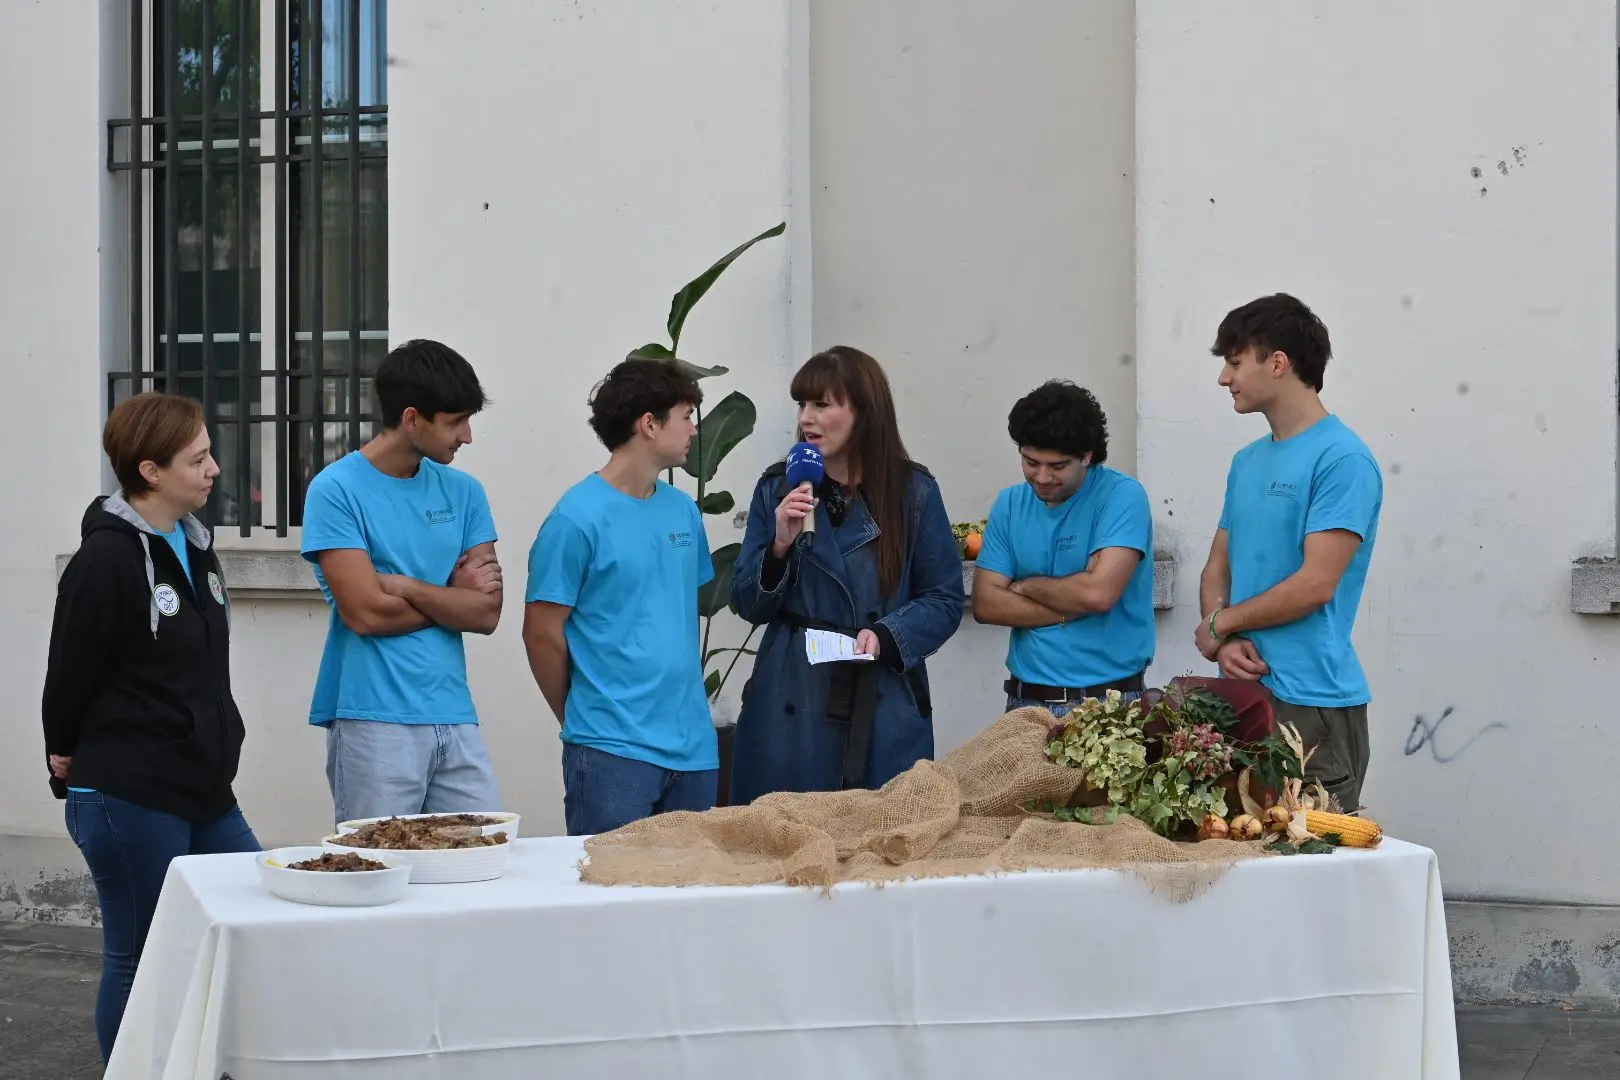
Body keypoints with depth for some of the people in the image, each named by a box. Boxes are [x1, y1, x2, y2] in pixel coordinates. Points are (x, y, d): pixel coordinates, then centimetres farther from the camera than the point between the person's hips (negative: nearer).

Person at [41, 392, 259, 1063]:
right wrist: (68, 758, 2)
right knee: (138, 959, 3)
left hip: (204, 791, 8)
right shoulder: (106, 561, -16)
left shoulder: (196, 547, 8)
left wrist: (218, 744, 12)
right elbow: (69, 675, -10)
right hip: (129, 801, -8)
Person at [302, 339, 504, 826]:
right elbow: (366, 613, -12)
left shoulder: (463, 492, 11)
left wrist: (405, 586, -8)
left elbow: (487, 614, 3)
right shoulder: (337, 490, -4)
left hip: (455, 717, 5)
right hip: (374, 724, -4)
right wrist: (453, 596, 0)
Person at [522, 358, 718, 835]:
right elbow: (542, 634, -6)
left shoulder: (684, 510, 11)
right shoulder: (577, 519, -9)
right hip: (613, 752, -6)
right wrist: (584, 718, 5)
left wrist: (681, 712, 15)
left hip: (694, 745, 6)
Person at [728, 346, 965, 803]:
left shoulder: (914, 492, 0)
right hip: (791, 708, 1)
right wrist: (781, 545, -11)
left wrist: (886, 636, -14)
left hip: (885, 709, -1)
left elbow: (945, 600, 3)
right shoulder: (778, 488, 5)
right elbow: (749, 606, 6)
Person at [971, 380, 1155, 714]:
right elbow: (985, 603, 0)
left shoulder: (1122, 496, -7)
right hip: (1026, 699, 4)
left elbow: (1099, 593, -19)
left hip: (1108, 701, -4)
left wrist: (1026, 586, -4)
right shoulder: (1010, 504, 8)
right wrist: (1071, 608, -11)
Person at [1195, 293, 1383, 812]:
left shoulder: (1343, 459, -10)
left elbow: (1316, 585, -16)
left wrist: (1219, 625, -4)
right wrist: (1227, 646, -4)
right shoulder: (1247, 461, 16)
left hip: (1313, 700, -8)